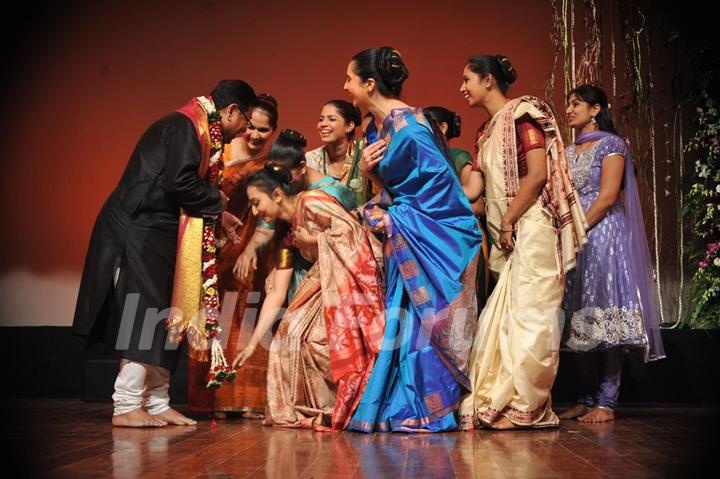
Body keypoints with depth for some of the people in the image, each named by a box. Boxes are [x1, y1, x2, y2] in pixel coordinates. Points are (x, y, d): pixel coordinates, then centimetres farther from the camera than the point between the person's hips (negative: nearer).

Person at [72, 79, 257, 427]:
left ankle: (156, 404, 14)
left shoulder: (198, 128, 17)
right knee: (145, 316, -8)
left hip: (159, 234, 10)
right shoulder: (186, 126, -14)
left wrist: (217, 216, 12)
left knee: (165, 320, 9)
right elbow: (179, 182, -23)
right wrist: (217, 201, -9)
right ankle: (127, 405, -2)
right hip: (140, 233, -10)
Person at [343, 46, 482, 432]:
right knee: (404, 319, 9)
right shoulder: (379, 125, 11)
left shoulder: (404, 123, -16)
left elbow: (439, 179, -19)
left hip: (429, 236, -9)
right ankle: (408, 408, 16)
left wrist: (395, 219, -13)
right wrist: (367, 170, -6)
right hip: (406, 238, 9)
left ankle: (428, 411, 5)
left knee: (425, 317, -4)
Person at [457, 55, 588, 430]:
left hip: (532, 228, -9)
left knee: (530, 314, -7)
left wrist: (508, 223, -13)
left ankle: (524, 407, -2)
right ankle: (500, 402, 13)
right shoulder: (489, 133, 21)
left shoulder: (521, 113, -5)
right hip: (510, 237, 9)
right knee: (504, 315, 7)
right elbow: (470, 191, 17)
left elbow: (538, 174, -15)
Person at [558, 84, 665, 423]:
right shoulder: (569, 152, 19)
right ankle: (586, 399, 11)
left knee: (605, 317, -9)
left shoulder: (611, 144, -1)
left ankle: (606, 402, -8)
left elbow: (607, 196, -11)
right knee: (579, 321, 5)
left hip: (602, 234, -7)